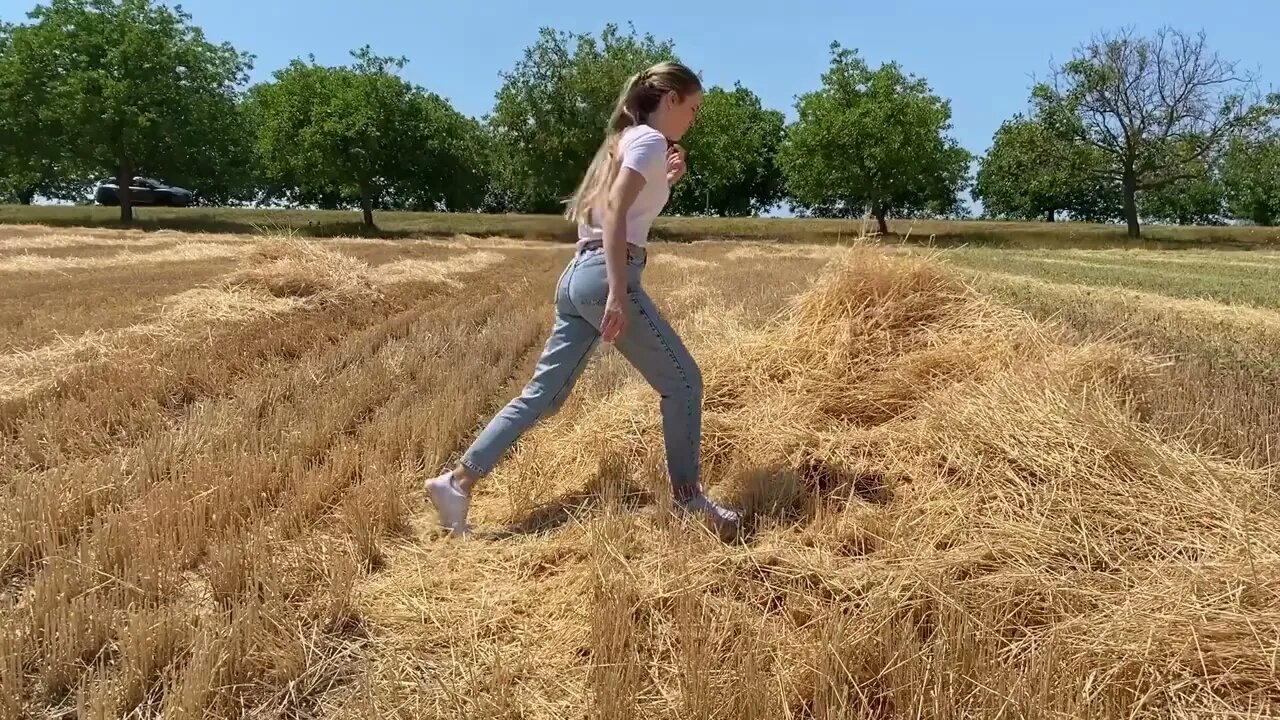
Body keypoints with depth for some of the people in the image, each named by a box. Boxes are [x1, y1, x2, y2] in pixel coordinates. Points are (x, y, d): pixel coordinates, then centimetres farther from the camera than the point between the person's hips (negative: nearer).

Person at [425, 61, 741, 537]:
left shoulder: (624, 139, 26)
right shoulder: (649, 140, -3)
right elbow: (614, 211, -18)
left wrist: (663, 182, 23)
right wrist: (618, 294, -24)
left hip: (576, 277, 10)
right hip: (603, 277, -9)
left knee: (542, 395, 9)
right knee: (682, 381, 2)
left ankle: (457, 482, 9)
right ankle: (687, 495, 11)